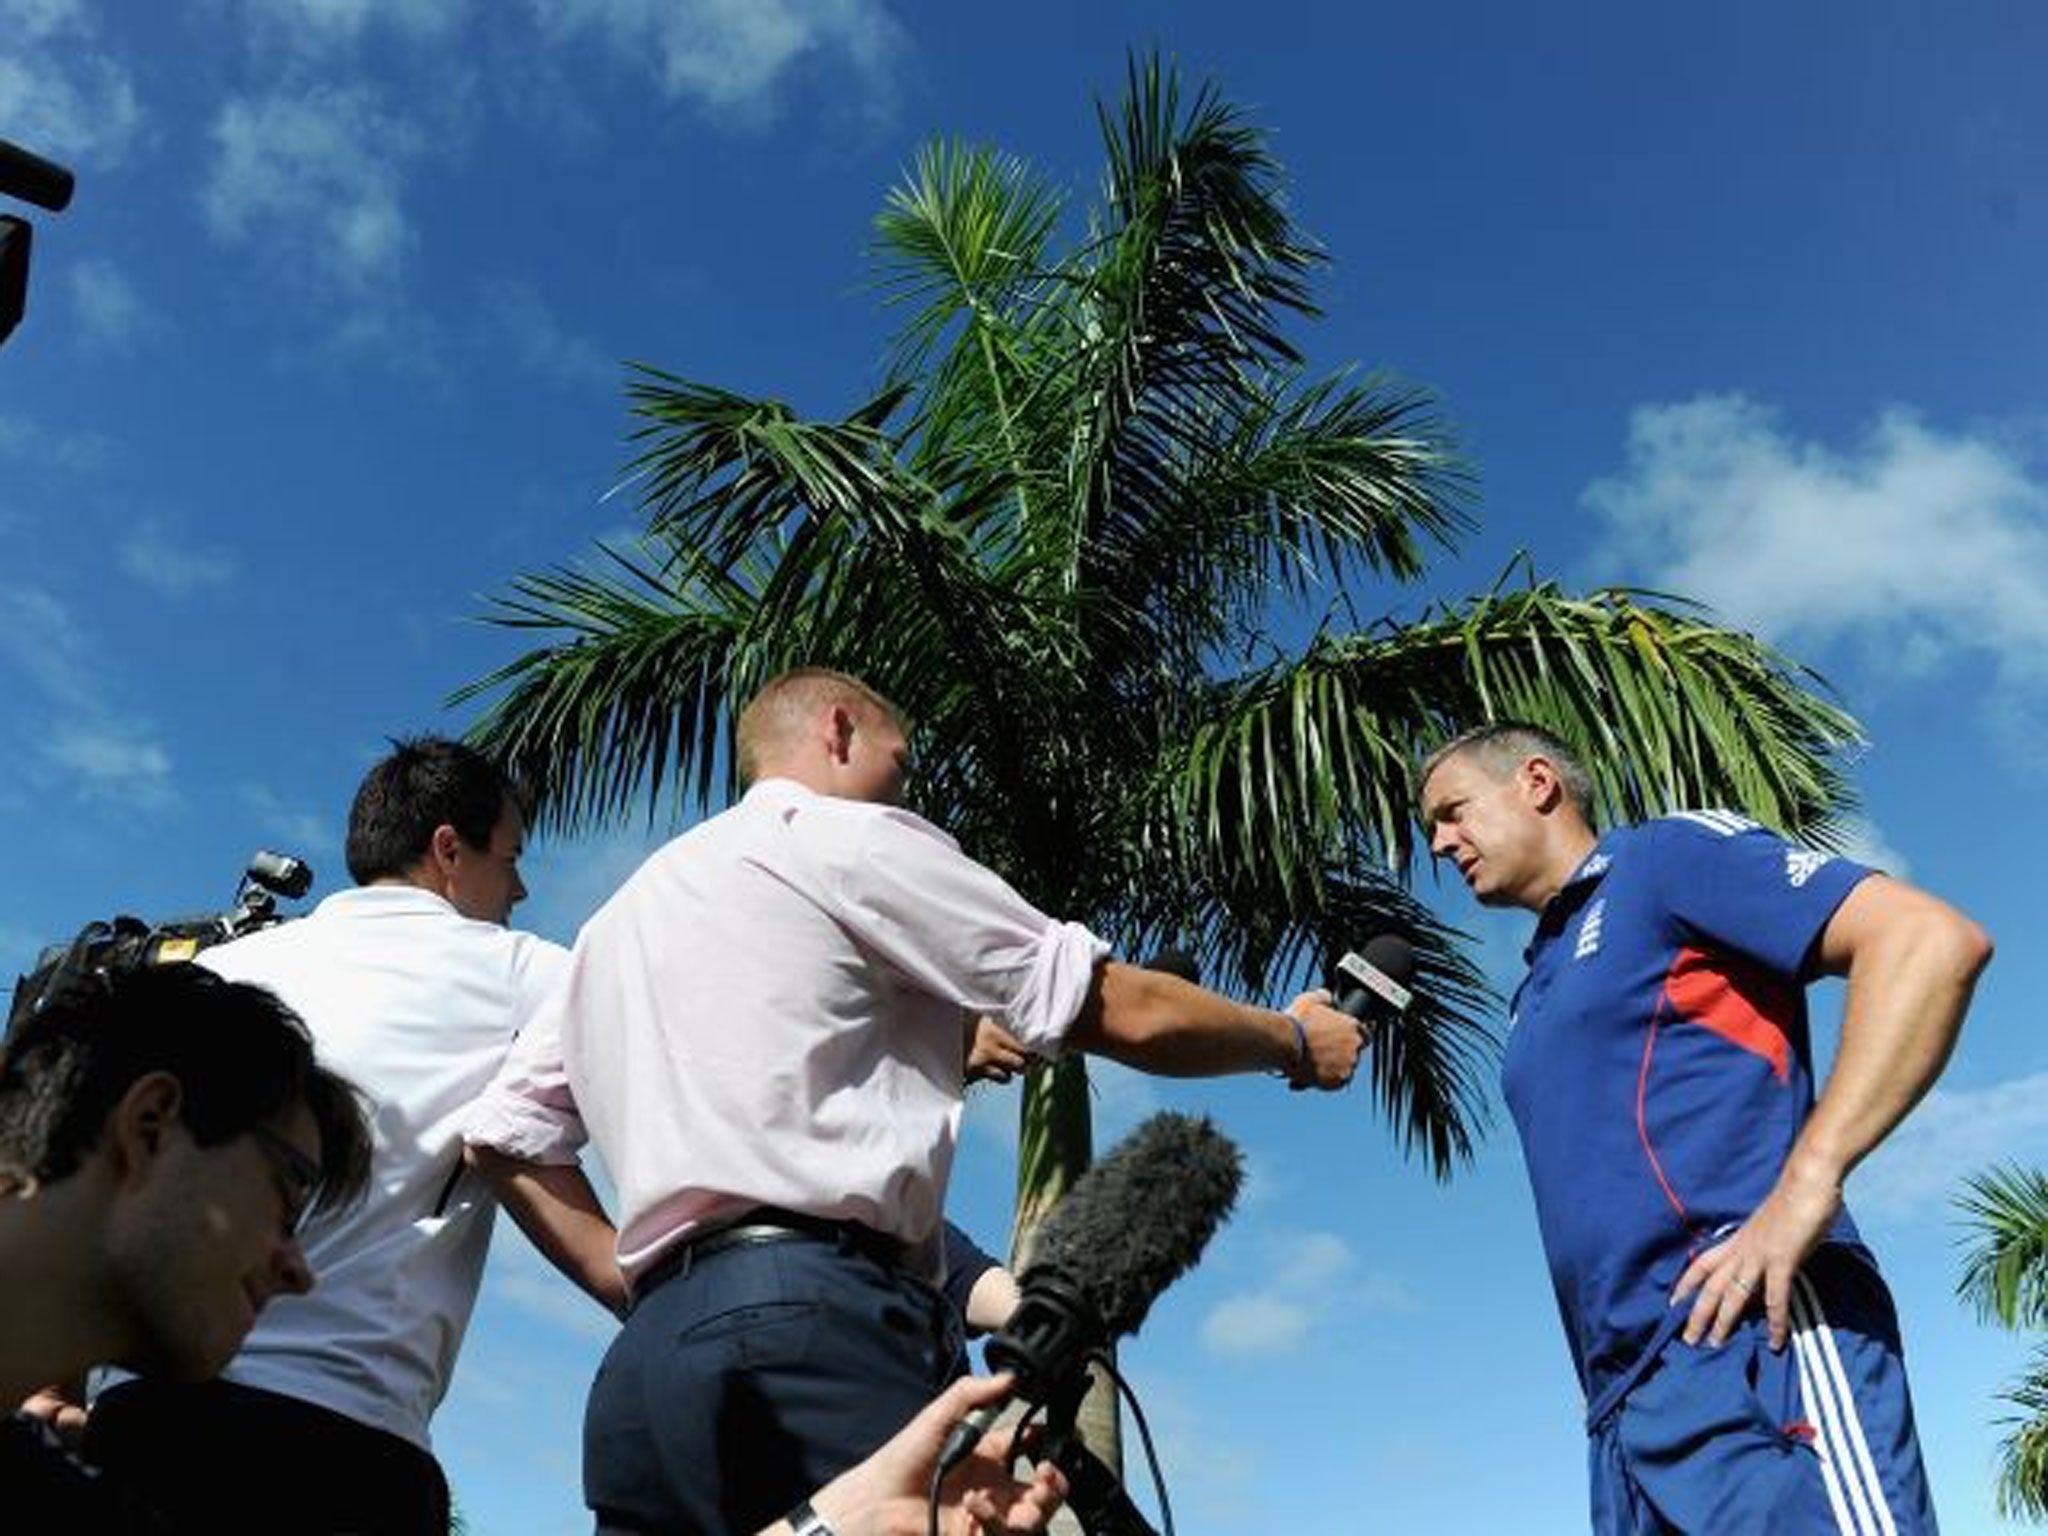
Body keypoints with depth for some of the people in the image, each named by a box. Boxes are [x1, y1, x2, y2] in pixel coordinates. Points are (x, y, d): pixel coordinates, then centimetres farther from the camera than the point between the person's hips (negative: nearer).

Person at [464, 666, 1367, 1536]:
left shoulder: (620, 919, 28)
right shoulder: (852, 841, 5)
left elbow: (502, 1137, 23)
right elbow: (1123, 1013, 3)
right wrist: (1297, 1041, 19)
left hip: (642, 1366, 9)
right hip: (813, 1330, -8)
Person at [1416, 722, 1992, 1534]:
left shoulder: (1669, 853, 3)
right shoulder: (1538, 993, 28)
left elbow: (1931, 939, -9)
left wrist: (1803, 1189, -18)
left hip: (1748, 1341, -8)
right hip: (1624, 1404, 8)